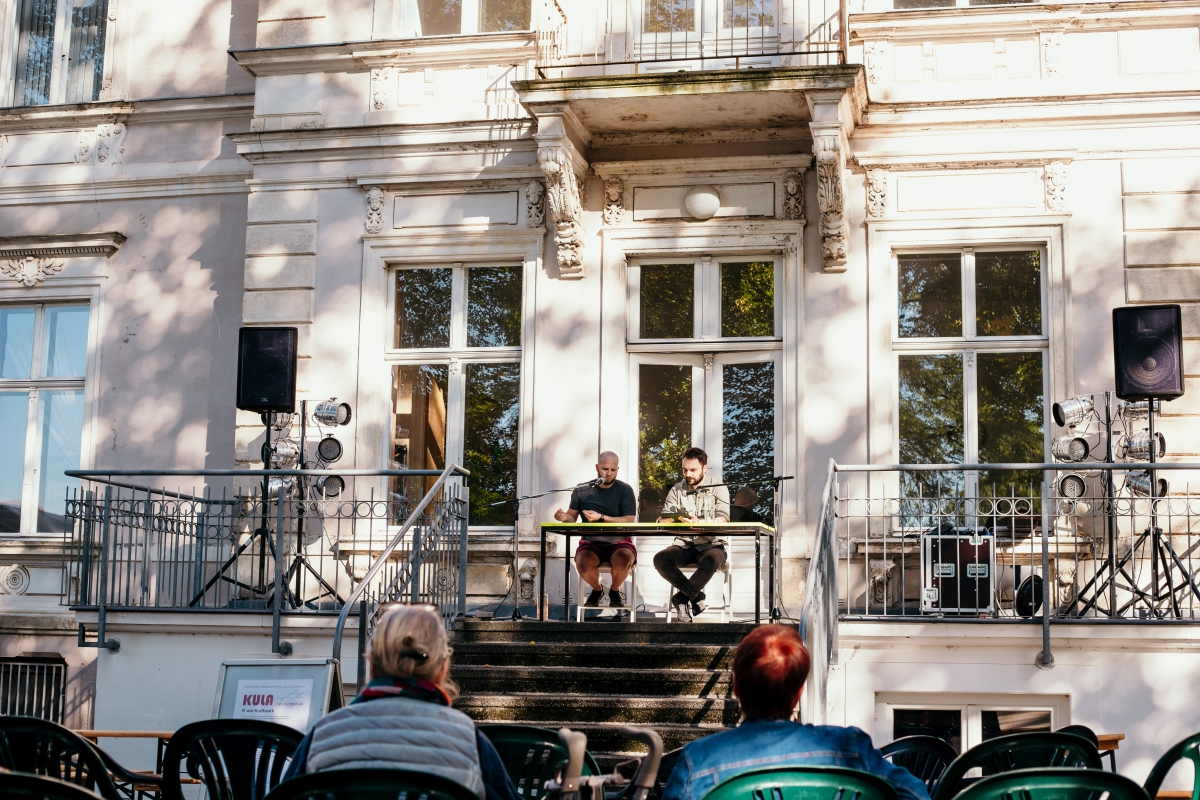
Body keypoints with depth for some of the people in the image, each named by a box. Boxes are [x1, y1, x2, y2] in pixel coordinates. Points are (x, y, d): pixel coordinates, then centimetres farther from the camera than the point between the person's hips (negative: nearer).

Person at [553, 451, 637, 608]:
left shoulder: (625, 490, -1)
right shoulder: (582, 490, 6)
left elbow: (629, 521, -8)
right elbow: (572, 518, 9)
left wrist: (601, 517, -19)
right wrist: (564, 517, -16)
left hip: (619, 542, -1)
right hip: (591, 542, 1)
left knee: (623, 561, -35)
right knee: (583, 563, -32)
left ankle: (614, 591, 2)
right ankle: (597, 589, 6)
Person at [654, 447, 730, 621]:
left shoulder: (719, 489, 1)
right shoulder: (677, 490, 10)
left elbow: (723, 520, -13)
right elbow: (664, 519, 4)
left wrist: (700, 523, -33)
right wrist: (664, 520, -23)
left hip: (711, 544, -3)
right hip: (684, 546, 3)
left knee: (710, 561, -39)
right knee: (660, 559, -28)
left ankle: (682, 596, -17)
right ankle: (696, 596, -15)